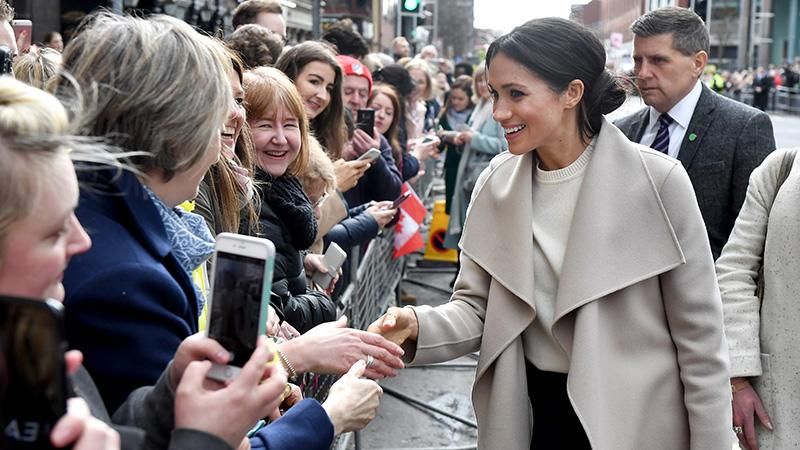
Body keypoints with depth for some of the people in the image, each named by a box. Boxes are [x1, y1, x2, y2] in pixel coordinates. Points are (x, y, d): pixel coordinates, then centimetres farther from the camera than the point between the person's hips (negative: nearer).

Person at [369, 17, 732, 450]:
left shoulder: (656, 181, -14)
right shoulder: (496, 182, -2)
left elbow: (699, 334, -9)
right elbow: (477, 306, 0)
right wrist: (418, 326, -20)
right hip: (529, 411, 4)